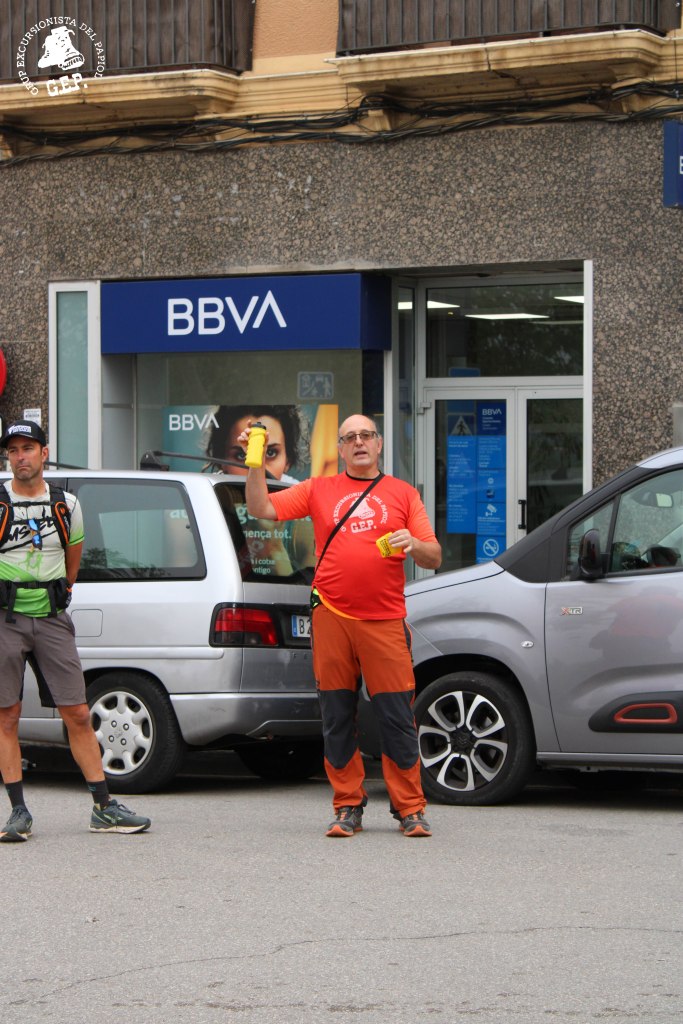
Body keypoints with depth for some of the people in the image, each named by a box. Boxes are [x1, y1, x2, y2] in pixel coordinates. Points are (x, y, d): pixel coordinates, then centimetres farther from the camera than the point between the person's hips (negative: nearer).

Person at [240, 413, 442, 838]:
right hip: (331, 619, 1)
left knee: (398, 718, -4)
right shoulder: (319, 490, 14)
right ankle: (348, 807, 11)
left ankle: (410, 809, 3)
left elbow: (435, 557, 8)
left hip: (385, 621, -1)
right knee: (337, 718, 4)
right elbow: (262, 508, 10)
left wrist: (413, 544, -13)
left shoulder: (403, 494, 12)